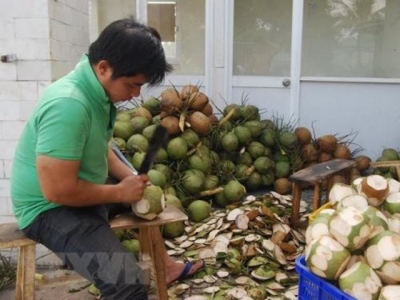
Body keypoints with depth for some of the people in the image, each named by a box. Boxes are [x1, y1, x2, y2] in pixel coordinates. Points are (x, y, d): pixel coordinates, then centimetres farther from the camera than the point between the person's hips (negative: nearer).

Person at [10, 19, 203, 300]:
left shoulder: (98, 91, -1)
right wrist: (121, 192, -18)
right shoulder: (68, 105, -30)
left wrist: (132, 178, -2)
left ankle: (166, 266, 42)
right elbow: (58, 191, -31)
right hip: (50, 208, -10)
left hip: (83, 192, 10)